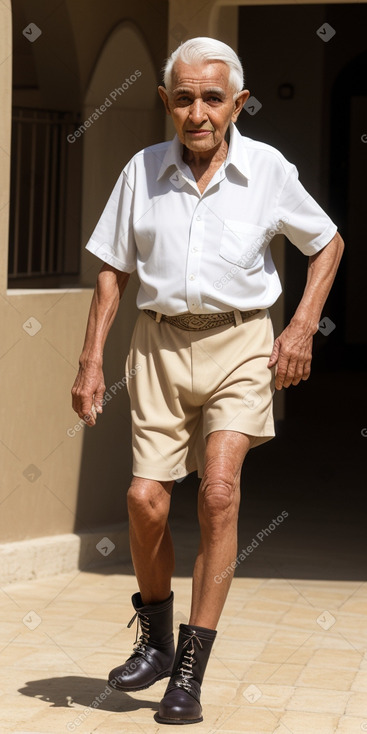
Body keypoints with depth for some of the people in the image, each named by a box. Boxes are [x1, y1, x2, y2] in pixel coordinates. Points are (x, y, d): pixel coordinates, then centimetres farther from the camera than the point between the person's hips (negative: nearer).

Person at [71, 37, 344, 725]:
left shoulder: (268, 169, -2)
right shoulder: (142, 171, 2)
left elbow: (328, 243, 12)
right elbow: (113, 270, 10)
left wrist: (303, 325, 0)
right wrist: (90, 359, 3)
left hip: (239, 345, -2)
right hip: (160, 343, 2)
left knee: (219, 492, -17)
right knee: (145, 499, -6)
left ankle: (190, 670, -9)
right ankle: (155, 640, 21)